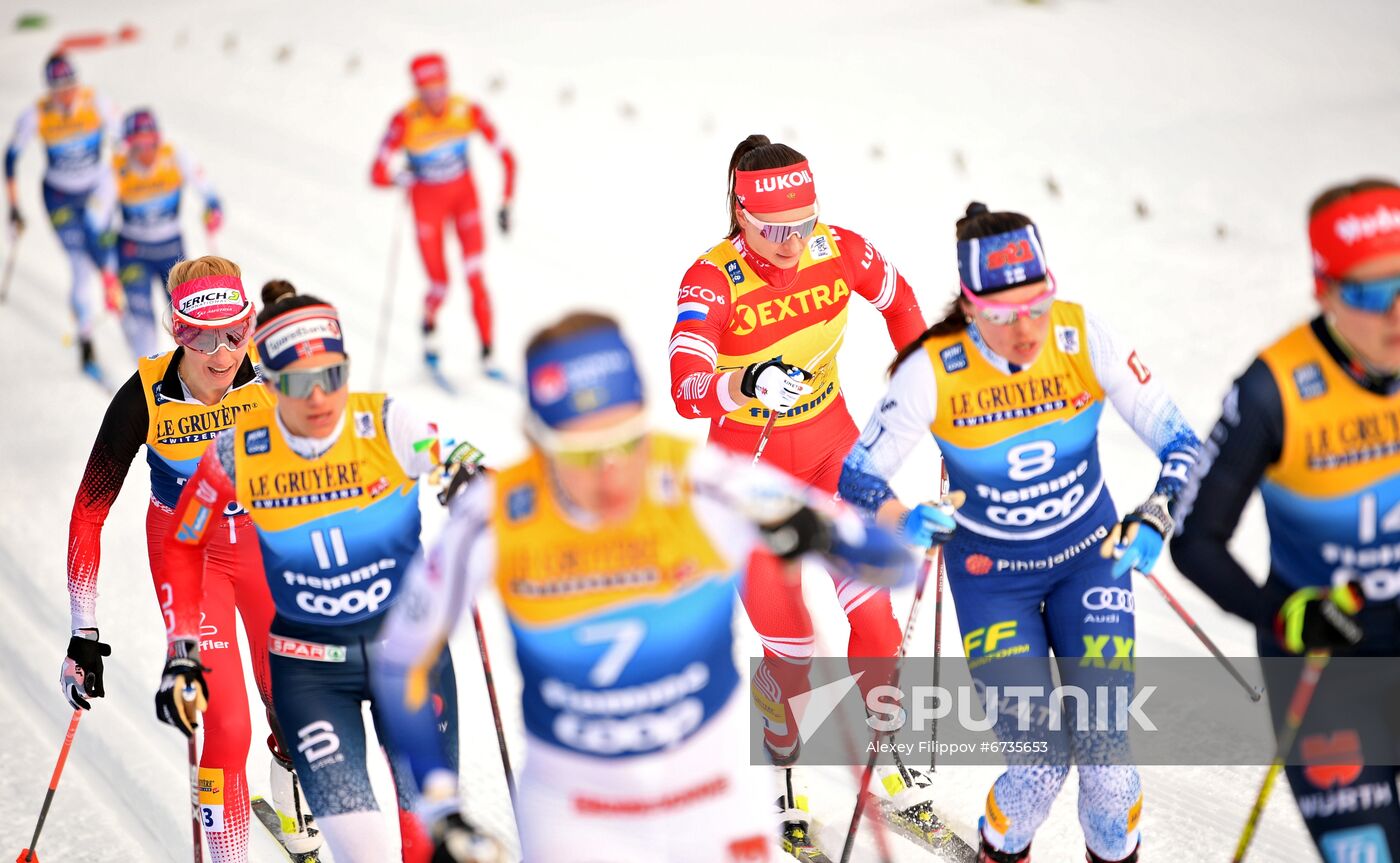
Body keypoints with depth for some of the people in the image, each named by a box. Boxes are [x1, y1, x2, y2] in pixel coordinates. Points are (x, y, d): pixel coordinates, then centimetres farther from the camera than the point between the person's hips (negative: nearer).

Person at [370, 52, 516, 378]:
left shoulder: (469, 112, -21)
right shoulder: (405, 121, -26)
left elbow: (507, 157, -11)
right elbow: (378, 175, -24)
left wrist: (506, 203, -11)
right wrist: (402, 179, -35)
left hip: (465, 195, 1)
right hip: (427, 201, -1)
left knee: (475, 277, -9)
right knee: (439, 284, 1)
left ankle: (487, 354, 0)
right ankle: (429, 326, 35)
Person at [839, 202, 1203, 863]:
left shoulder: (1085, 340, -19)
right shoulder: (932, 371, -23)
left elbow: (1177, 442, -14)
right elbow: (858, 477, -15)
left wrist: (1156, 517, -32)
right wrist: (904, 522, -36)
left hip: (1090, 553, 1)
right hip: (991, 572, -1)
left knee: (1104, 751, -5)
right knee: (1041, 761, -10)